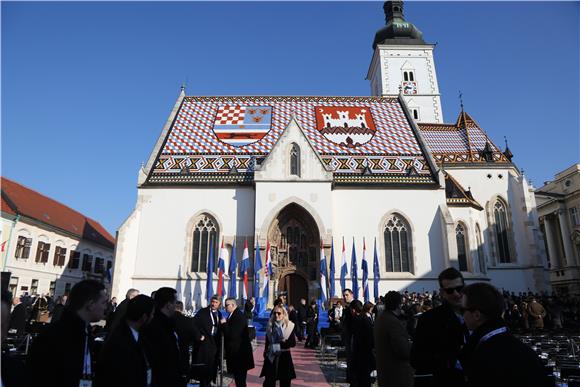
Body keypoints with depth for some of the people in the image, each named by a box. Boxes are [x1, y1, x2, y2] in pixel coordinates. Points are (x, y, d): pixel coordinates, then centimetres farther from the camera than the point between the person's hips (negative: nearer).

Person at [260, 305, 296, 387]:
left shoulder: (289, 326, -6)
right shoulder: (270, 325, 1)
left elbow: (293, 343, -10)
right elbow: (267, 342, 10)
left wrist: (279, 345, -18)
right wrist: (266, 353, 9)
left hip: (284, 356, -1)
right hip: (271, 356, 2)